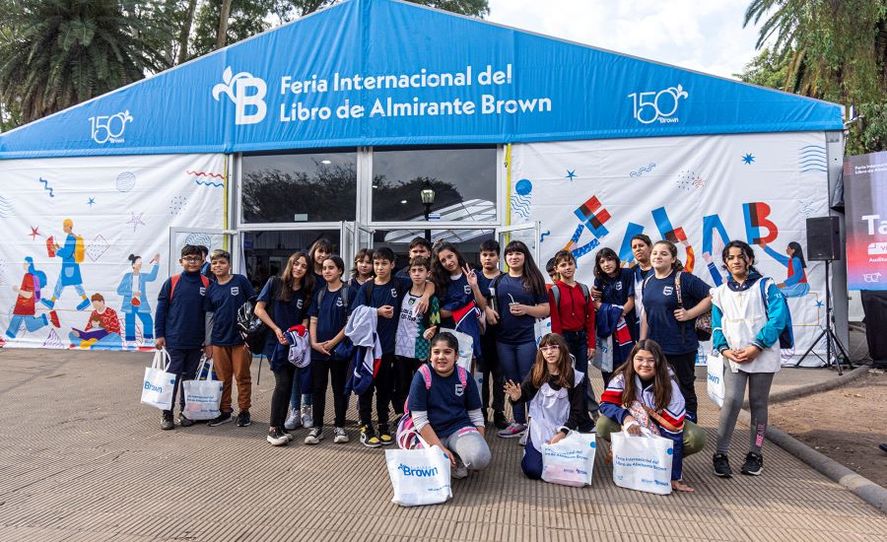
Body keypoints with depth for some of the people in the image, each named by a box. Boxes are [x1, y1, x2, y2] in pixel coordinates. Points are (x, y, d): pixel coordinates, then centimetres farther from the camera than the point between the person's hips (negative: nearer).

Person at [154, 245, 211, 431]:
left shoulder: (207, 284, 2)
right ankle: (167, 414, 12)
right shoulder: (171, 282, -2)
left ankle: (185, 411, 24)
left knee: (190, 377, 12)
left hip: (197, 342, 2)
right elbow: (161, 309, 1)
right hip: (175, 340, -2)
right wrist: (159, 335, -4)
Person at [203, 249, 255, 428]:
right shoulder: (211, 289, 6)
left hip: (240, 338, -3)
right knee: (223, 378, 11)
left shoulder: (240, 281, -3)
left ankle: (244, 411, 15)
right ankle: (225, 411, 22)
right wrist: (207, 343, 10)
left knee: (242, 376, 4)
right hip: (219, 339, 3)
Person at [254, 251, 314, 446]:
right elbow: (259, 309, -5)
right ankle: (273, 429, -2)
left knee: (288, 385, 6)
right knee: (283, 383, -12)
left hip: (293, 345, 4)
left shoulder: (306, 293, 9)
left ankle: (280, 426, 17)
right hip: (275, 342, -4)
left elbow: (305, 320, 9)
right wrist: (276, 330, -11)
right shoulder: (275, 283, -2)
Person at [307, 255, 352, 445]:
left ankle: (339, 427, 17)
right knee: (318, 388, 8)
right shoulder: (319, 293, 10)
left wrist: (333, 341, -13)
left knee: (339, 388, 7)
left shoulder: (349, 292, -4)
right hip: (318, 349, 4)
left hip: (339, 349, -4)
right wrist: (314, 343, -4)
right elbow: (313, 320, 9)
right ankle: (317, 427, 17)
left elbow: (351, 322, -8)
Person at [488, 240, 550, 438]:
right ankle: (519, 422, 22)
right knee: (512, 382, 11)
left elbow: (546, 309, 0)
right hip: (503, 339, 3)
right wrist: (488, 310, -10)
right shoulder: (499, 281, 8)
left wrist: (525, 309, -14)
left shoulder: (533, 280, 2)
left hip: (526, 339, -3)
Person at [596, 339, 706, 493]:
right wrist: (625, 417, -43)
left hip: (662, 428, 0)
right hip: (634, 428, 0)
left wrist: (675, 478, -30)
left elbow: (673, 431, -28)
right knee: (603, 425, -29)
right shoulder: (623, 377, -20)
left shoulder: (669, 387, -26)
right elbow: (605, 404, -20)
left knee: (697, 438, -29)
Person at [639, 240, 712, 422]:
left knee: (685, 389, 9)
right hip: (655, 346, 6)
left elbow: (711, 296, -12)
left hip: (681, 347, -6)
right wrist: (642, 343, 10)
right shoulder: (647, 282, 7)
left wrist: (689, 314, -17)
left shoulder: (684, 279, -11)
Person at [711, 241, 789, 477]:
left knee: (758, 404, 7)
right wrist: (724, 349, -9)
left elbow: (777, 318, -8)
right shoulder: (720, 292, 11)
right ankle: (721, 454, -5)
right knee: (731, 401, -12)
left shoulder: (766, 286, 1)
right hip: (734, 358, 1)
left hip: (763, 356, -1)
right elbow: (717, 325, 10)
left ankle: (754, 455, 19)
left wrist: (757, 346, -16)